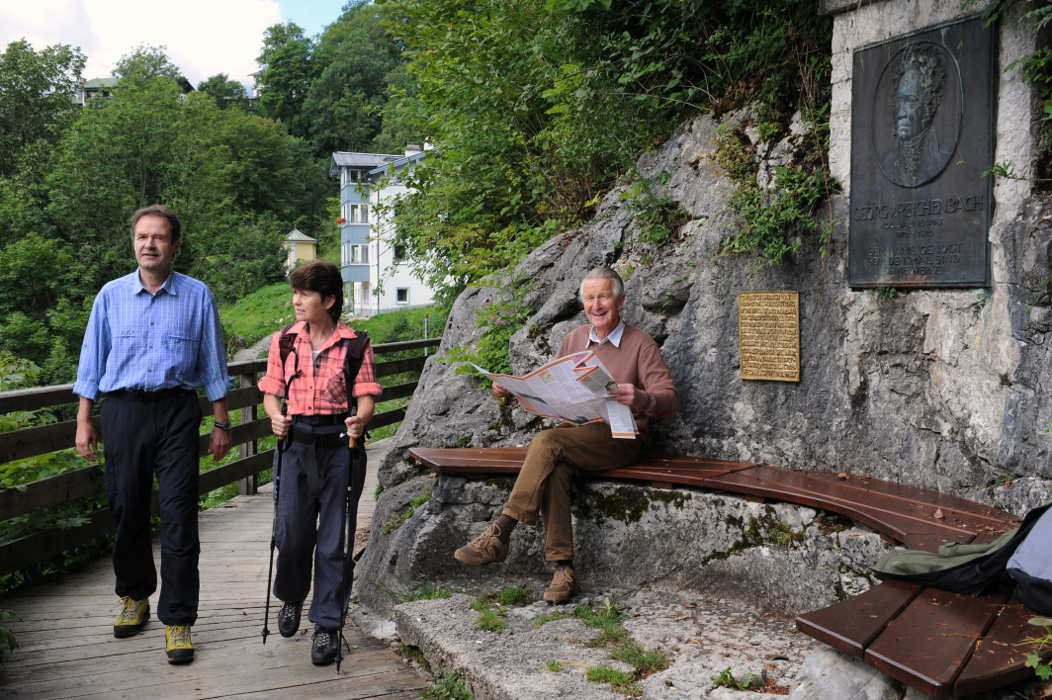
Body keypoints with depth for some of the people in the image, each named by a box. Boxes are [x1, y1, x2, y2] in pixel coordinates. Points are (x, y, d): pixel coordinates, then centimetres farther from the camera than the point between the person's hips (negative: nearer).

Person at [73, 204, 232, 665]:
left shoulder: (197, 296, 3)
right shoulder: (111, 295, 6)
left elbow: (213, 364, 7)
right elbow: (92, 361, 10)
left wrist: (221, 424, 7)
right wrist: (84, 420, 6)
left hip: (176, 410, -2)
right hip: (122, 410, 2)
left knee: (179, 514, -5)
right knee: (127, 509, 9)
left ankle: (178, 619, 2)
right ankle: (134, 596, 31)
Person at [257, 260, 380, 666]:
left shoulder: (354, 345, -1)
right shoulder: (284, 341, 7)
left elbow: (366, 397, -3)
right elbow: (271, 393, 9)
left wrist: (360, 420, -25)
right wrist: (276, 417, -12)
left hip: (338, 447, -2)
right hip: (297, 446, 2)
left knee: (333, 541, 2)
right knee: (291, 535, 4)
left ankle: (327, 625, 14)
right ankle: (291, 597, 35)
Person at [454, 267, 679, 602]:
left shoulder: (641, 344, -1)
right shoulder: (576, 338, 15)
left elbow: (669, 400, -10)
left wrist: (640, 399, -33)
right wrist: (511, 389, 2)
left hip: (619, 438, -4)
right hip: (574, 430, 4)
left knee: (547, 441, -31)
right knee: (555, 468, -32)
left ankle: (499, 535, -31)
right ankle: (563, 568, -31)